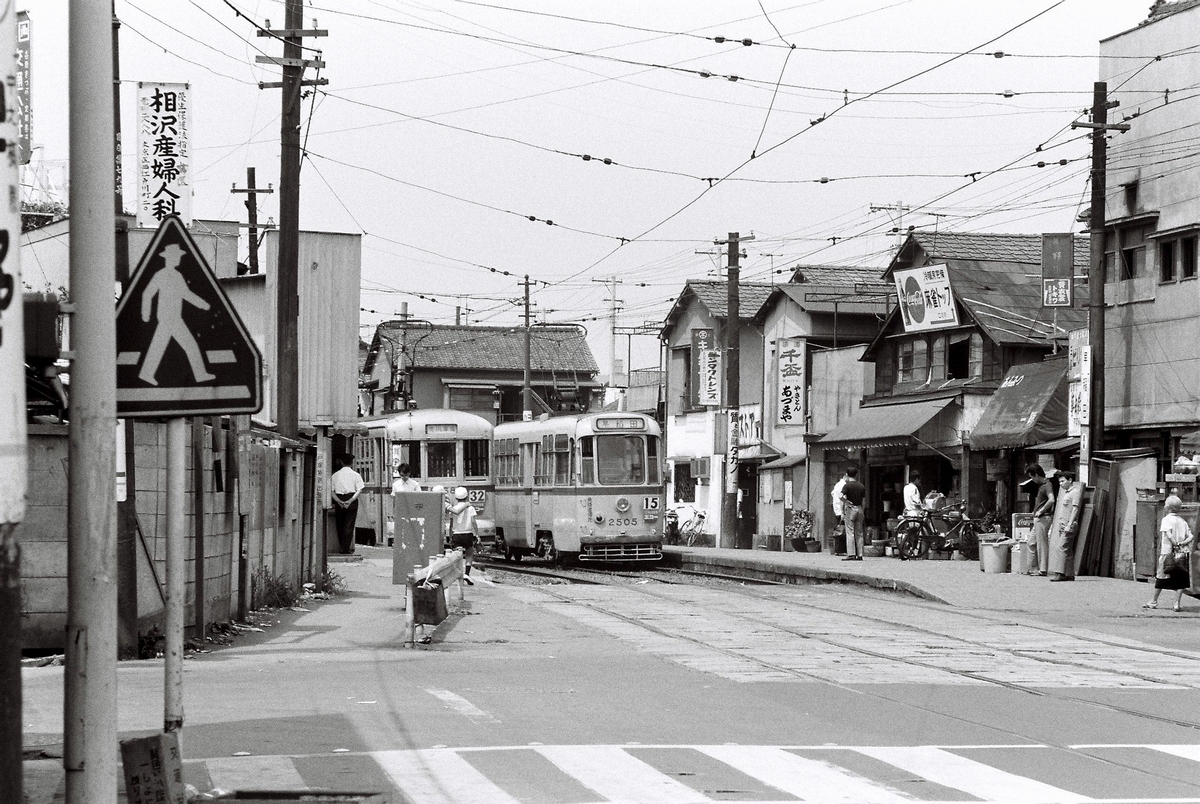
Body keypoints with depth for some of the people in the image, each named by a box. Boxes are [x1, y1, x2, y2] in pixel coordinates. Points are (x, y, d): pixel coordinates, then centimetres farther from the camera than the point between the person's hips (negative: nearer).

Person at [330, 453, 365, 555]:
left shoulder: (335, 475, 7)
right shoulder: (355, 475, 2)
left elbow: (331, 491, 0)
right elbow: (359, 490, -7)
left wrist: (339, 501, -8)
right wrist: (350, 501, -12)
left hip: (339, 501, 2)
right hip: (351, 500, -2)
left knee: (340, 525, 11)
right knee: (349, 525, -1)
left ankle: (342, 547, 14)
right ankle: (346, 548, -6)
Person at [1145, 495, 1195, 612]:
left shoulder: (1166, 519, -5)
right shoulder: (1182, 521, 10)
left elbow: (1169, 535, -20)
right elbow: (1192, 536, 2)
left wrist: (1176, 545, -15)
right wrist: (1182, 544, -6)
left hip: (1167, 552, -4)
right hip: (1182, 554, 4)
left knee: (1160, 577, 7)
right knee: (1180, 579, 5)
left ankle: (1153, 601, 18)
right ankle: (1177, 603, -1)